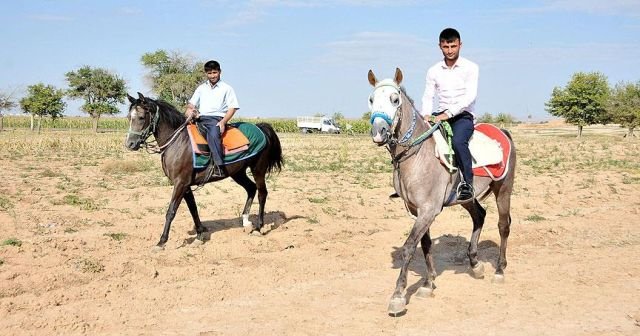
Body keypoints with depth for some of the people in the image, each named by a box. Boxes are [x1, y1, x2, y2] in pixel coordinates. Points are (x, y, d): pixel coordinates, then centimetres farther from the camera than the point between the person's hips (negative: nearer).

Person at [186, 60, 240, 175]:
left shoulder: (226, 88, 9)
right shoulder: (201, 88, 22)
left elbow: (232, 108, 2)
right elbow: (191, 103, 21)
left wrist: (223, 122, -13)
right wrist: (190, 109, -5)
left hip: (217, 119, -5)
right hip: (201, 119, 5)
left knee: (213, 135, -36)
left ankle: (219, 166, -43)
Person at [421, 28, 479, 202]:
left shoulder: (470, 67, -1)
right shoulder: (434, 71, 10)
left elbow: (470, 96, -12)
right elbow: (428, 97, 8)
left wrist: (449, 113, -23)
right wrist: (426, 115, -14)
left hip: (463, 115, -4)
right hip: (440, 115, 5)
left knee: (458, 141, -36)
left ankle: (467, 183, -27)